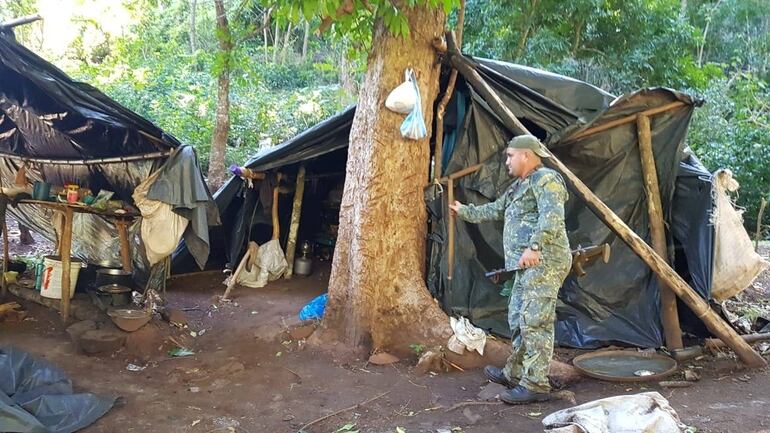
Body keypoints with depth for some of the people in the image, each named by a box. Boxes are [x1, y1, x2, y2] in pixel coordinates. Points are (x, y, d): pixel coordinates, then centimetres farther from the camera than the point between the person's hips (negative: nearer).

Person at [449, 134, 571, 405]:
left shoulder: (546, 179, -9)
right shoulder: (518, 187, 23)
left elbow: (552, 217, -23)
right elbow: (495, 210, 36)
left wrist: (534, 246, -33)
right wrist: (464, 211, 43)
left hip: (543, 262, -11)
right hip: (526, 266, 11)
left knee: (535, 322, -10)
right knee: (519, 320, 16)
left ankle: (536, 385, -6)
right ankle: (515, 374, 27)